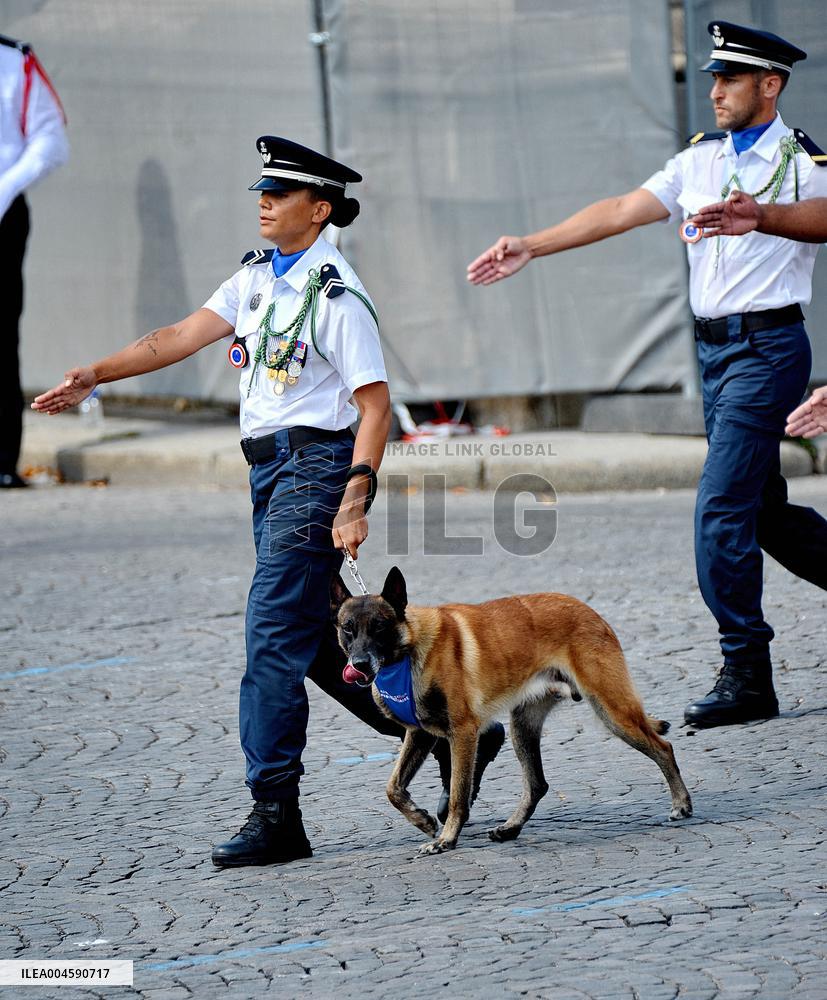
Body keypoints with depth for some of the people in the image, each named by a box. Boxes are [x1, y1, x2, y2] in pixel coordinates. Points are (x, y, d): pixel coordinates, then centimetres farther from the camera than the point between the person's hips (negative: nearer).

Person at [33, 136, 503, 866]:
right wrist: (92, 377, -1)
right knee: (320, 638, 13)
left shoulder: (336, 294, -13)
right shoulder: (258, 276, 12)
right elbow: (182, 337, 8)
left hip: (315, 464, -9)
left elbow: (375, 403, -16)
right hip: (271, 470, 9)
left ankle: (275, 814, -8)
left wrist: (354, 503, -24)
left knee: (275, 635, -11)